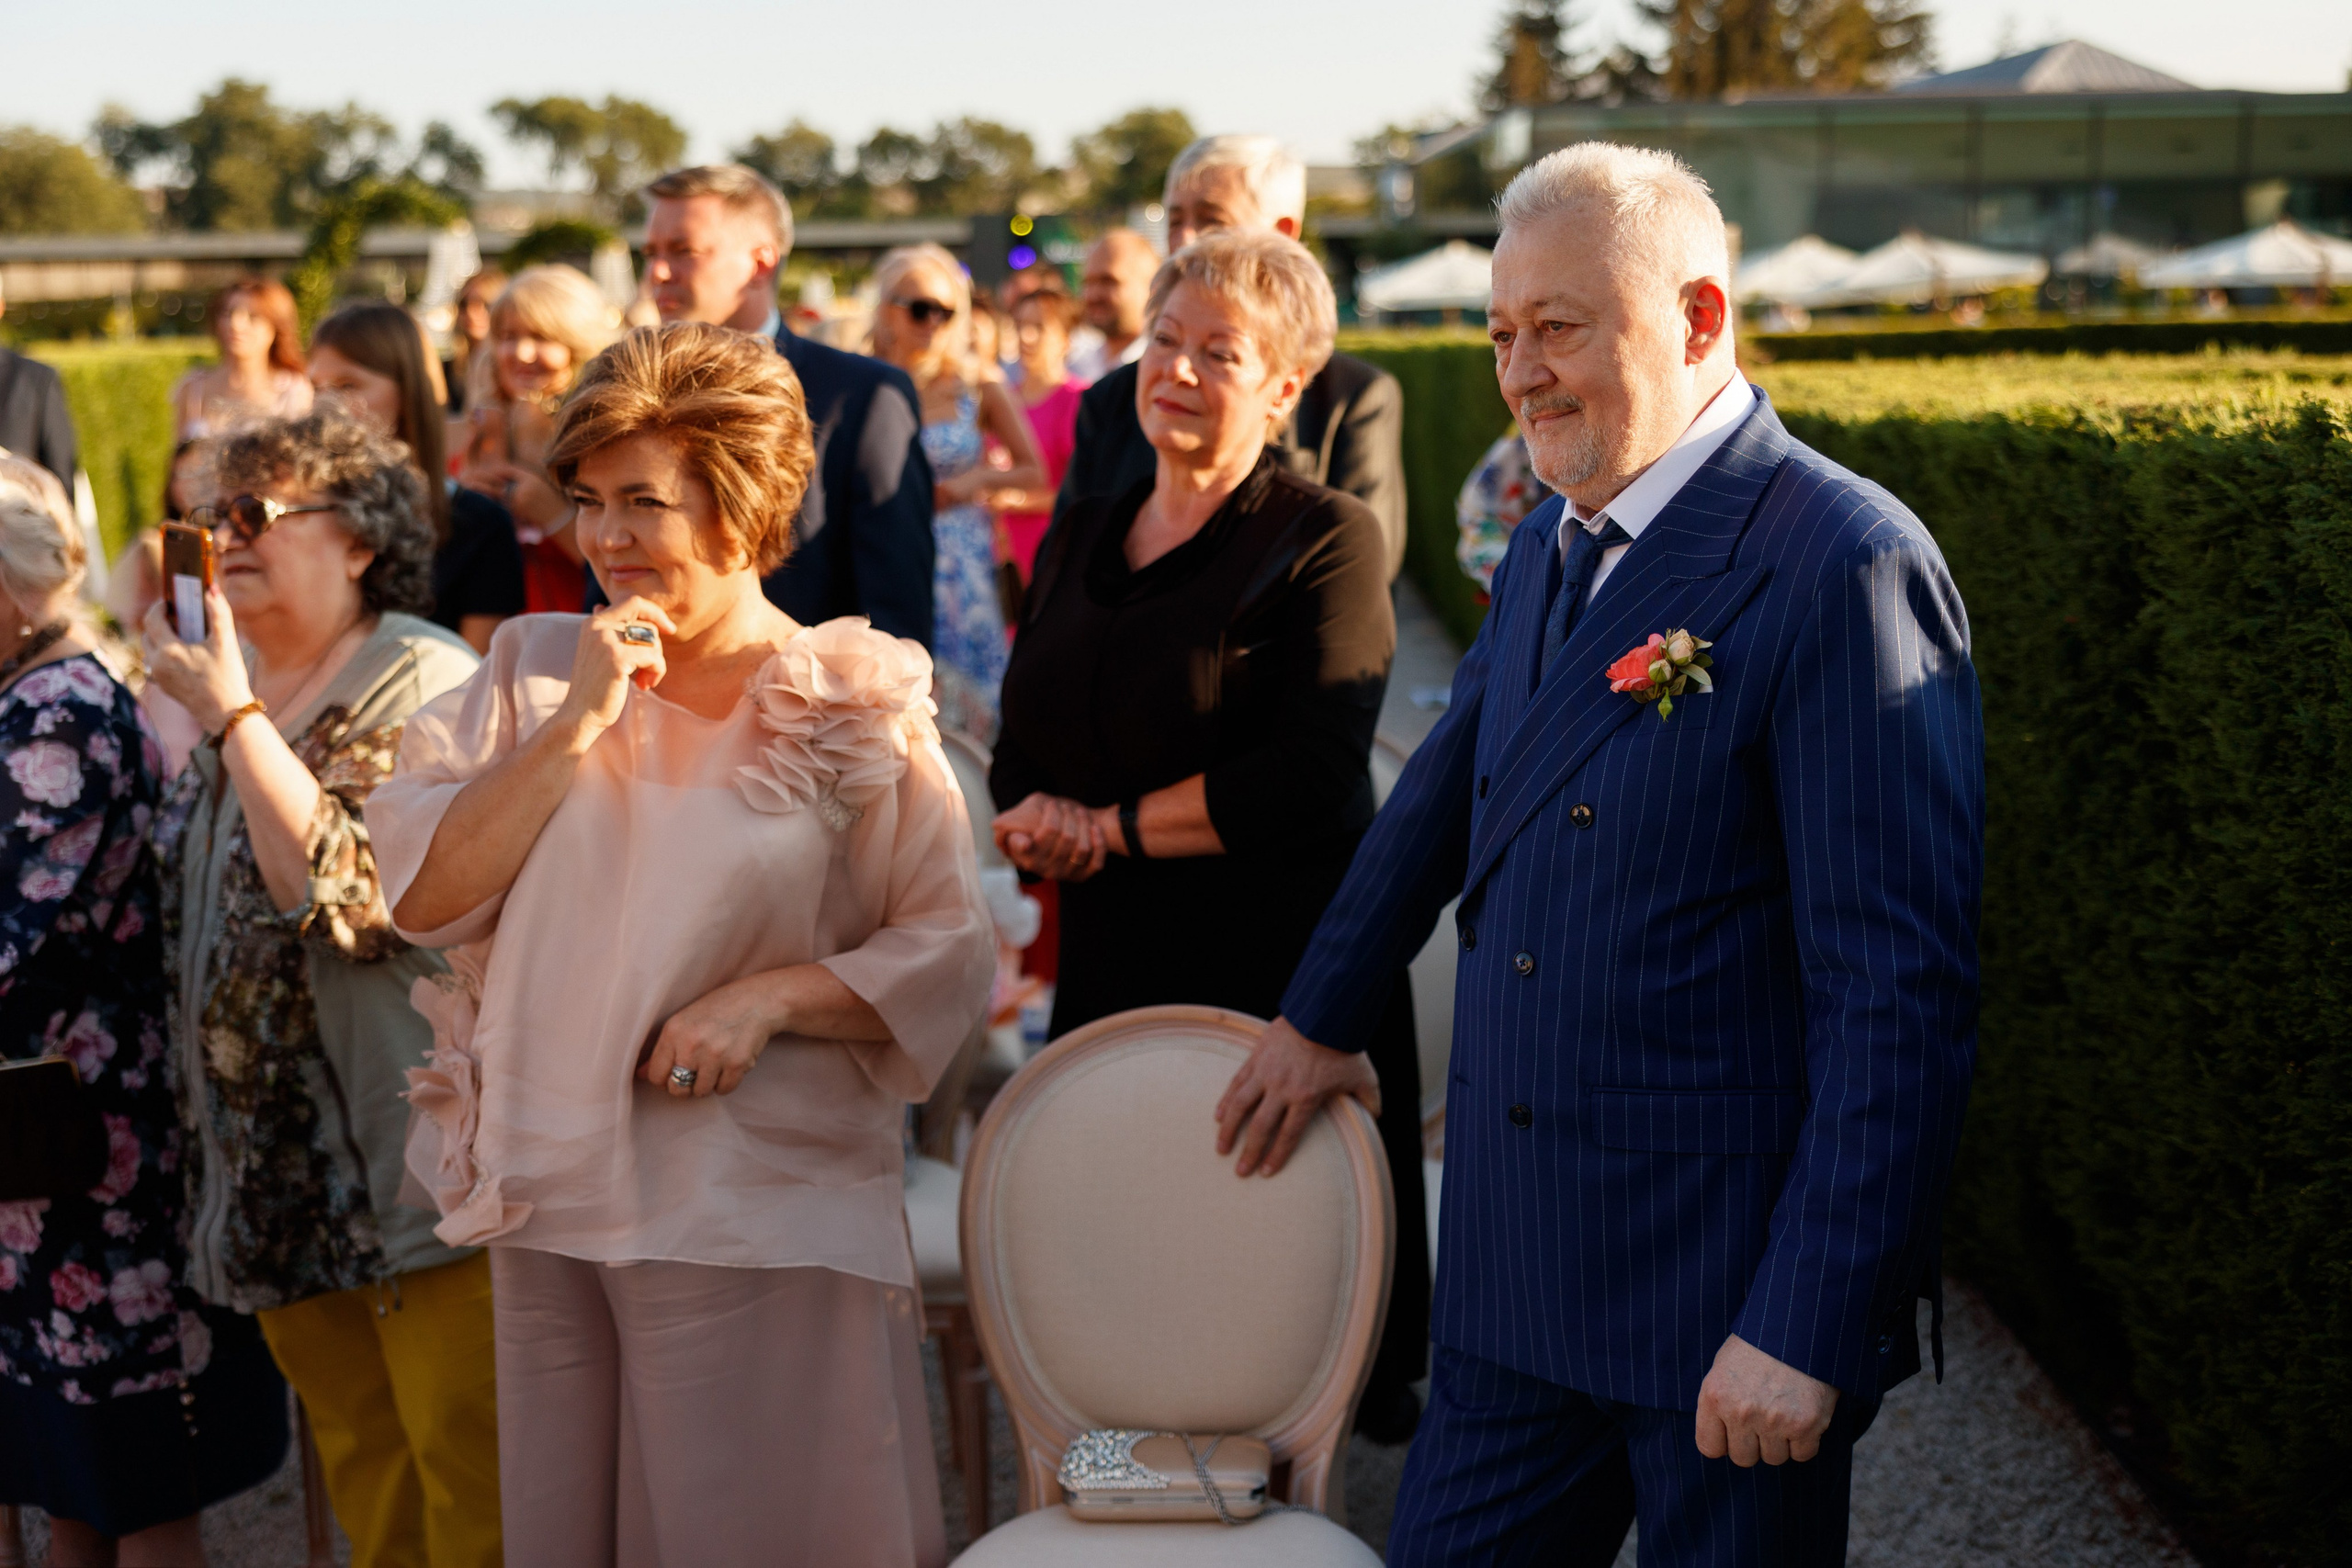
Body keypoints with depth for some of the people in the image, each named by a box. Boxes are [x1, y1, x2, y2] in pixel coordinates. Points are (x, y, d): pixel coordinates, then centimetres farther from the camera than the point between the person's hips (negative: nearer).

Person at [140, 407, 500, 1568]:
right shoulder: (232, 690, 14)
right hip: (283, 1168, 8)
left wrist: (232, 718, -19)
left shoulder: (427, 683, -11)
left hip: (410, 1158, -8)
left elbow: (355, 893, -24)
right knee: (363, 1471, 16)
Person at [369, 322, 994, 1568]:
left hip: (759, 1219, -4)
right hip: (549, 1203, 4)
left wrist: (772, 995, -18)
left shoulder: (853, 704, -3)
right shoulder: (534, 668, 7)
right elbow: (424, 899, -3)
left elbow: (951, 951, -4)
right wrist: (576, 723, -9)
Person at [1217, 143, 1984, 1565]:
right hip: (1518, 1277, 7)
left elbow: (1903, 995, -19)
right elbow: (1449, 793, 26)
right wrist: (1323, 1017, 36)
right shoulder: (1549, 550, 9)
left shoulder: (1844, 565, -16)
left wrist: (1807, 1328, -21)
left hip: (1732, 1289, -7)